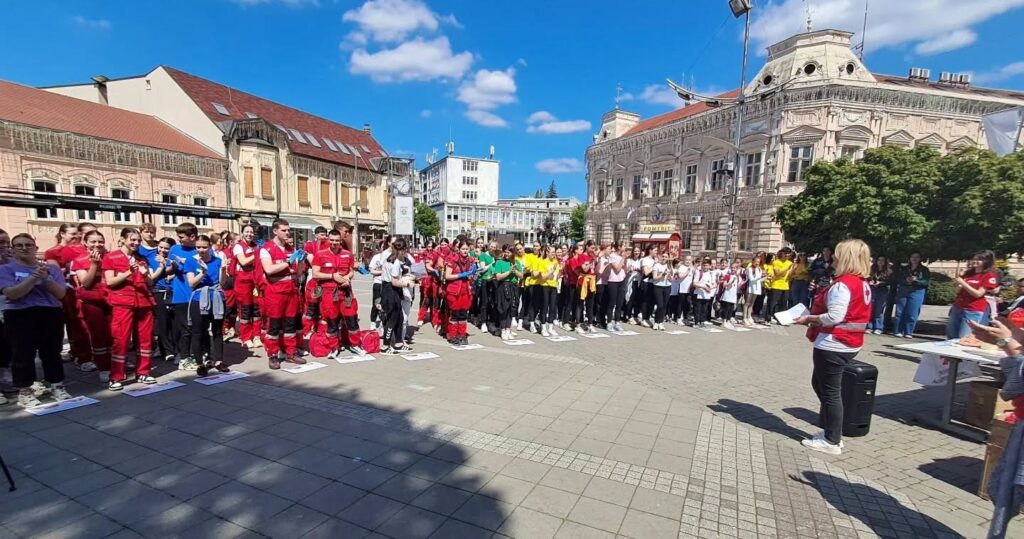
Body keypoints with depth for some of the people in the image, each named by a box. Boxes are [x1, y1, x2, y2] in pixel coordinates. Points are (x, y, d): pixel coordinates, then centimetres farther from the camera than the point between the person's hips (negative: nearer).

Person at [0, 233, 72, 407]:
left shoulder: (52, 268, 7)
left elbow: (61, 293, -2)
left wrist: (45, 278, -16)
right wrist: (34, 277, -21)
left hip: (51, 315, 2)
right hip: (20, 316, -1)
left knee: (52, 352, 7)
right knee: (23, 354, 1)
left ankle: (57, 386, 17)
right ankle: (24, 392, 12)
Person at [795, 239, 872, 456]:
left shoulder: (842, 284, -20)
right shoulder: (863, 284, 10)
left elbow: (834, 317, -25)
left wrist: (808, 318, -13)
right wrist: (821, 296, 10)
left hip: (833, 345, -10)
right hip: (848, 344, 10)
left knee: (830, 392, 2)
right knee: (819, 384, 22)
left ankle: (832, 441, 14)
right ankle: (831, 431, 30)